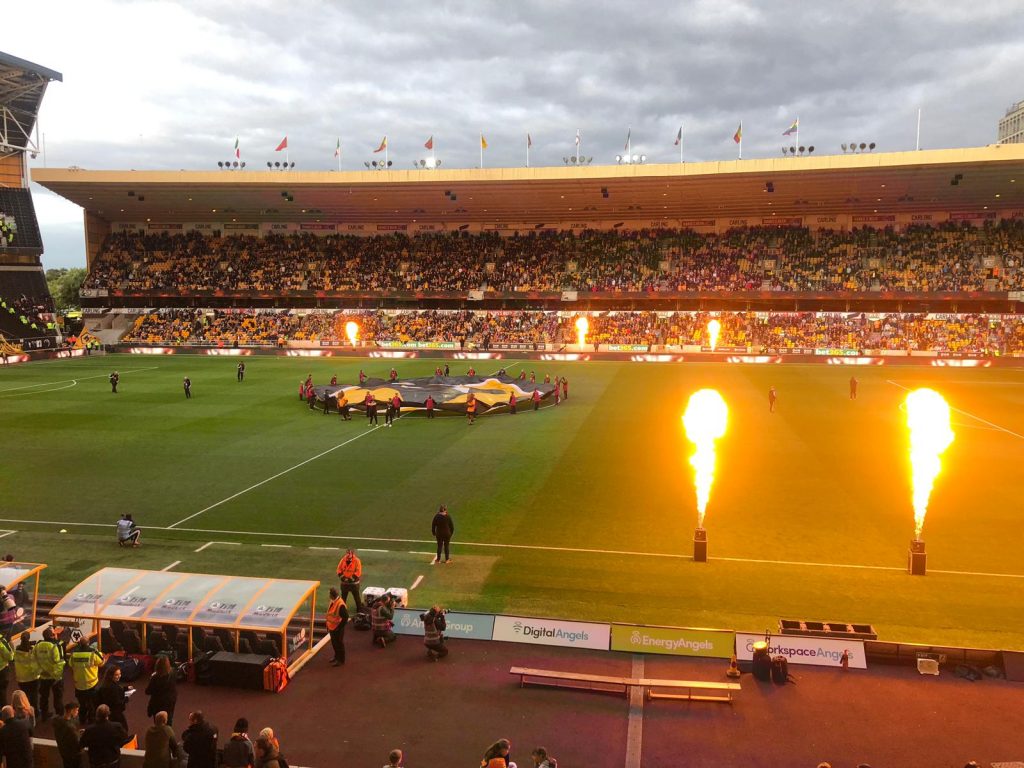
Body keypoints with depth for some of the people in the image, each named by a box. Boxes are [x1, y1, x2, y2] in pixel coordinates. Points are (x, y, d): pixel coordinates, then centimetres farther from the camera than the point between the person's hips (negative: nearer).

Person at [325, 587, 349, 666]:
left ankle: (340, 660, 21)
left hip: (337, 628, -8)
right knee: (334, 643, 21)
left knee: (339, 643, 7)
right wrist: (328, 625, 12)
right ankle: (336, 657, 39)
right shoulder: (332, 601, -1)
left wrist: (339, 627, -19)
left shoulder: (341, 605, -29)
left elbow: (345, 617, -25)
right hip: (332, 627, 8)